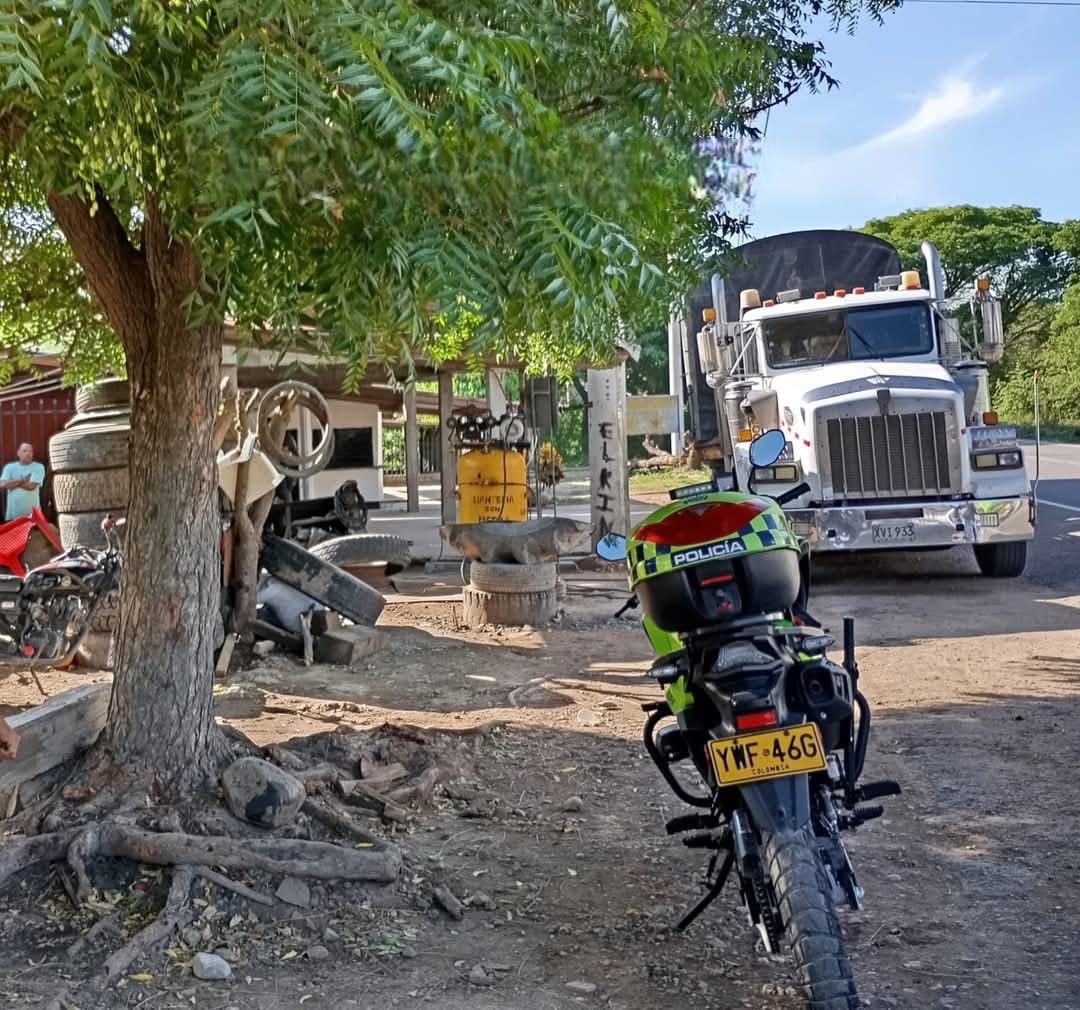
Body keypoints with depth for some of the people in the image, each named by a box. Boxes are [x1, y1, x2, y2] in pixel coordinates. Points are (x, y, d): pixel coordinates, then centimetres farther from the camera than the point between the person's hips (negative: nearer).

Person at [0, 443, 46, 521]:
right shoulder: (9, 467, 8)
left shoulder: (38, 467, -1)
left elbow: (31, 486, -13)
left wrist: (13, 482, -1)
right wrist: (23, 480, -8)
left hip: (32, 512, -2)